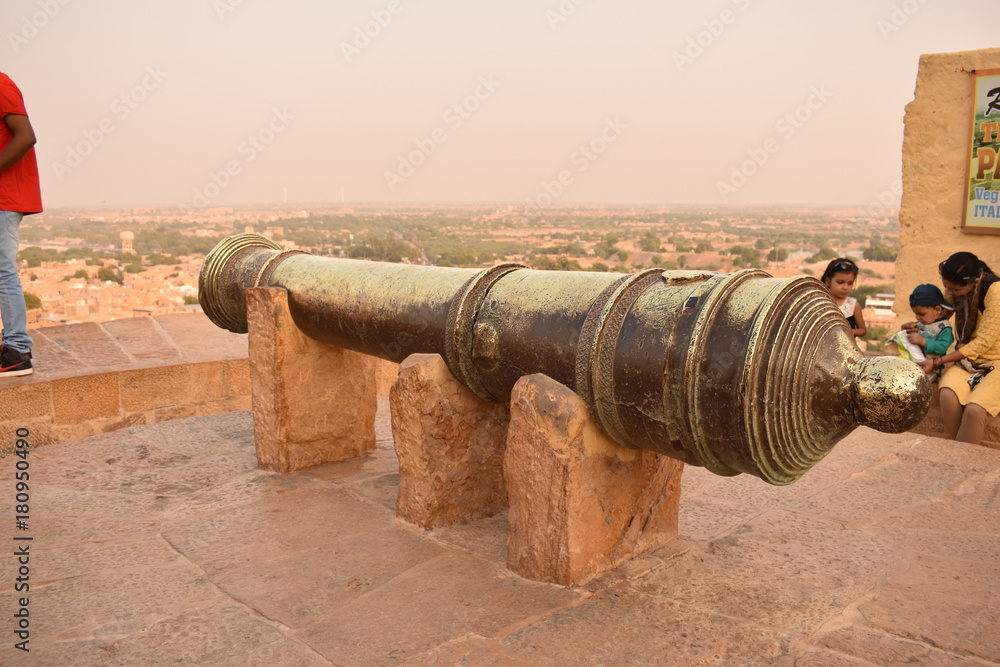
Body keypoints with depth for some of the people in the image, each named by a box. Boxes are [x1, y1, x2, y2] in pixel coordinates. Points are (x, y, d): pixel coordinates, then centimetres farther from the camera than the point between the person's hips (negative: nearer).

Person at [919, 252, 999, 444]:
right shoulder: (955, 291, 2)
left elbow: (983, 342, -17)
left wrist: (937, 362, -16)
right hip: (968, 360, 5)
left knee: (974, 409, -32)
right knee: (948, 396, -29)